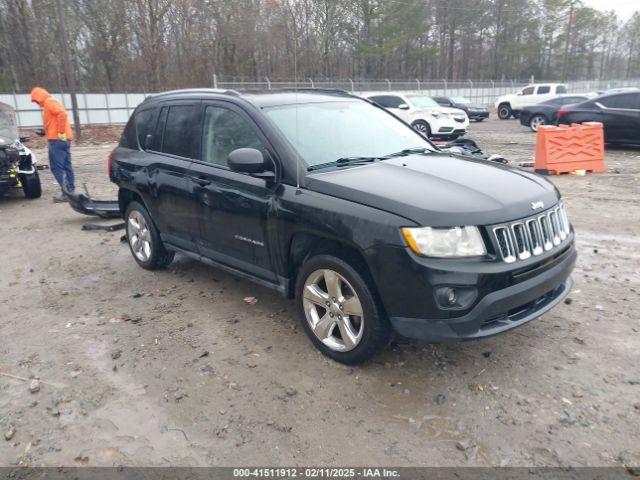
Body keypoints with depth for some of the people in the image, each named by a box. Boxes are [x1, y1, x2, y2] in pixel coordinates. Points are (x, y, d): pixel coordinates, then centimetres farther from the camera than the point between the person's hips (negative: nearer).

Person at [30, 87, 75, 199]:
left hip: (57, 140, -10)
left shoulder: (49, 102, -6)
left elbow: (62, 114, -22)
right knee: (66, 166, 9)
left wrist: (61, 132, -20)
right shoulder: (52, 102, 24)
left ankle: (67, 193, -12)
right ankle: (71, 191, 11)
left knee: (56, 167, -9)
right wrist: (47, 132, 19)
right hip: (65, 139, 10)